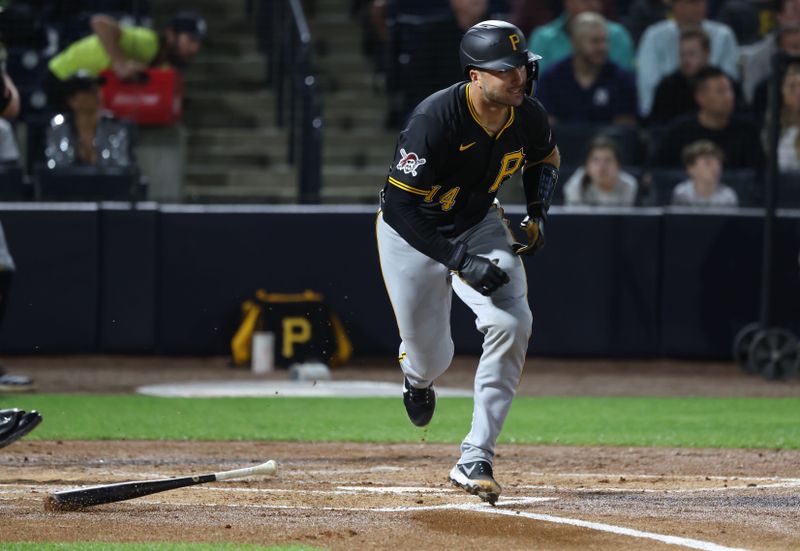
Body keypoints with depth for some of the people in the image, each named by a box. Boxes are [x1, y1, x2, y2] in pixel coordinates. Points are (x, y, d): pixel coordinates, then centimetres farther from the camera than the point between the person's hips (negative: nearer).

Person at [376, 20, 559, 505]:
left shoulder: (529, 116, -16)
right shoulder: (435, 119, -33)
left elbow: (547, 157, 10)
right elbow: (402, 206, -31)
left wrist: (539, 213, -6)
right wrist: (459, 261, -36)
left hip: (479, 226, 4)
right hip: (413, 233, -4)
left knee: (512, 324, -21)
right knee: (431, 357, 4)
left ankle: (475, 460, -15)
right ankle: (417, 373, 48)